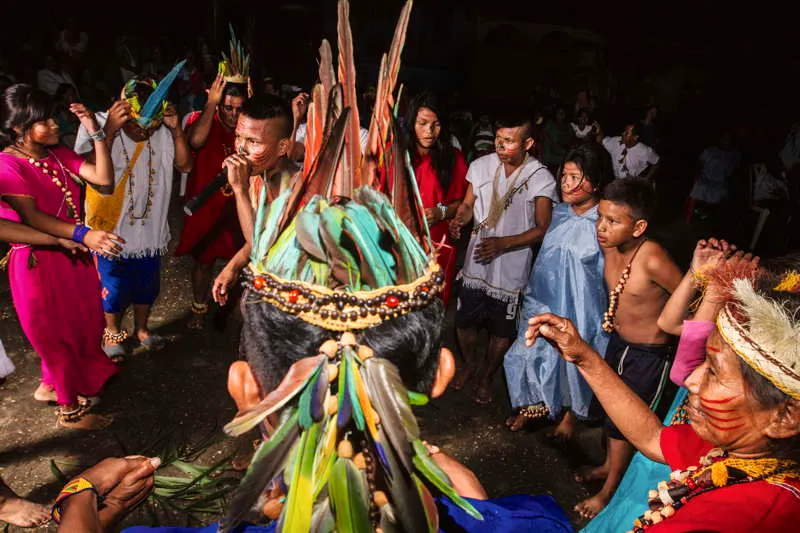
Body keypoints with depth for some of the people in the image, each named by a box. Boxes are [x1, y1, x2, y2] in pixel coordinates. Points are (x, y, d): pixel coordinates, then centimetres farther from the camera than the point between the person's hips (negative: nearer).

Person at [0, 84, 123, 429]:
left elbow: (103, 179, -5)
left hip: (73, 255, 8)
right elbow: (32, 217, -28)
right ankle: (71, 409, 26)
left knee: (78, 326, 21)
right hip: (39, 262, -7)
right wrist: (84, 235, -42)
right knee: (56, 334, 7)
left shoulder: (57, 154, 4)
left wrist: (95, 132, -13)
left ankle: (50, 385, 45)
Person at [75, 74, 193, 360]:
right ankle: (112, 332, 40)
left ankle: (142, 328, 45)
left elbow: (185, 164, -9)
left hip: (150, 227, 3)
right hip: (111, 228, -3)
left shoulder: (162, 129, -10)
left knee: (147, 283, 21)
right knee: (112, 286, 14)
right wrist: (109, 130, -36)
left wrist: (177, 130, -22)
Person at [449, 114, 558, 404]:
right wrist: (458, 219, -17)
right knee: (464, 321, 15)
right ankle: (470, 363, 46)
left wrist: (502, 243, -26)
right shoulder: (481, 166, -6)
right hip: (476, 260, 3)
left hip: (512, 267, -2)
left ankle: (486, 376, 40)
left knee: (502, 330, 13)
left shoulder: (541, 179, -15)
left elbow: (541, 228, -13)